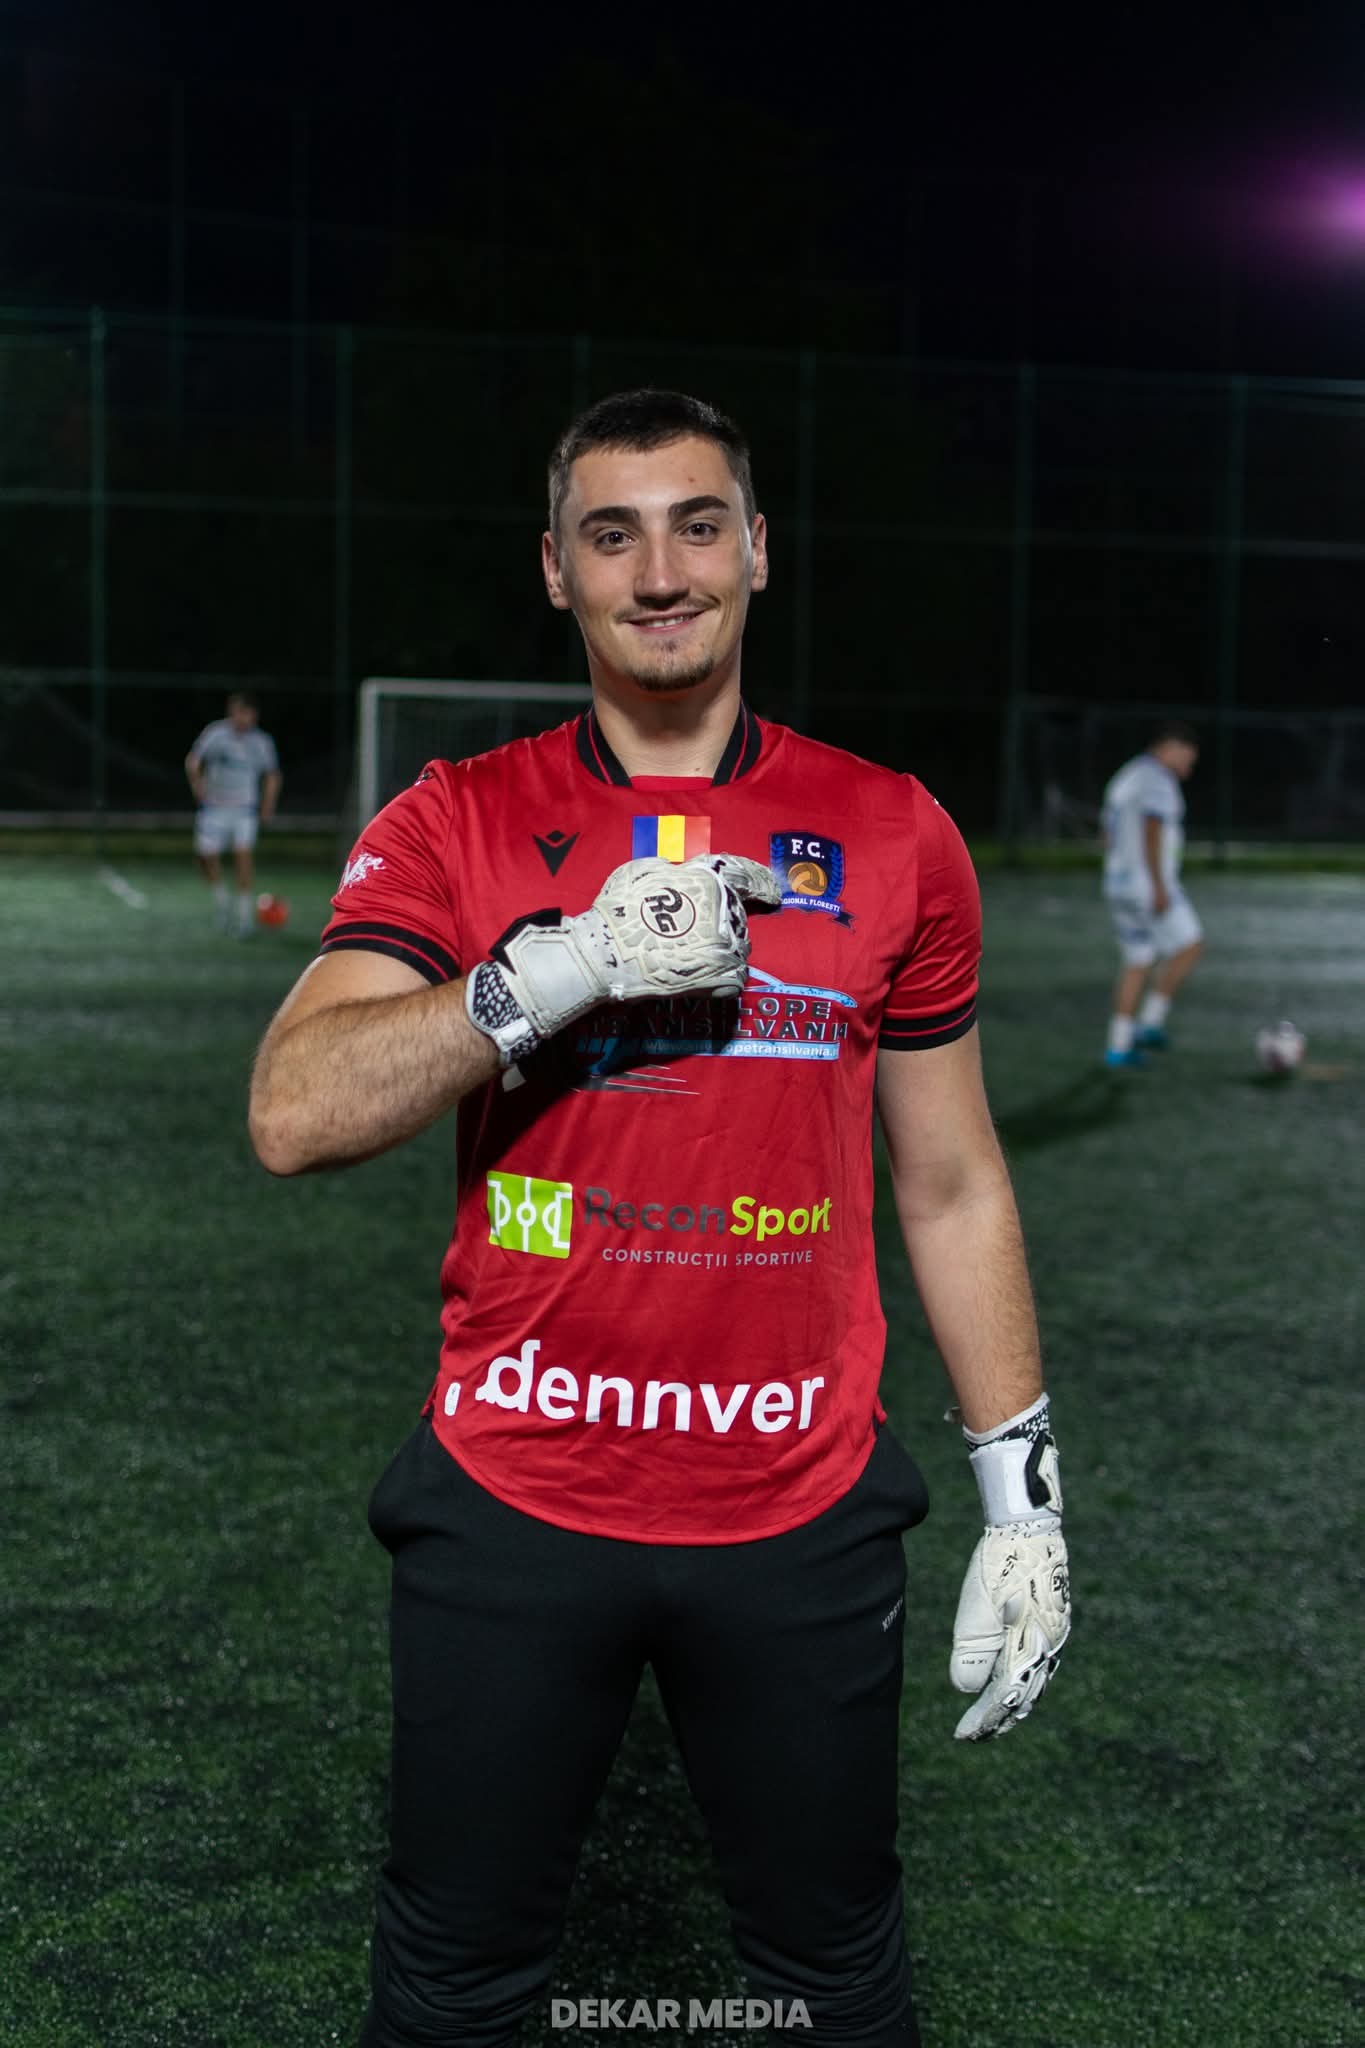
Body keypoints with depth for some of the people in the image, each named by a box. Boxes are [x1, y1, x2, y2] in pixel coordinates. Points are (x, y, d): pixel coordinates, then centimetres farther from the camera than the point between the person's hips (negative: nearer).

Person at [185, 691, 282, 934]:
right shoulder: (215, 733, -5)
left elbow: (273, 776, 13)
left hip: (245, 809, -1)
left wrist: (267, 808, 8)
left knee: (243, 857, -14)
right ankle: (222, 902, 24)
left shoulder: (262, 743, -1)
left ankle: (245, 916, -8)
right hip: (214, 807, 1)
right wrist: (198, 784, -7)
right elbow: (192, 761, 6)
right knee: (206, 857, -2)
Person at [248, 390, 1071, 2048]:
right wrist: (571, 963, -24)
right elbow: (294, 1117, -15)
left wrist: (1023, 1490, 6)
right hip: (511, 1511, 0)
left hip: (803, 1525, 1)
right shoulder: (454, 826, -1)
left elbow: (950, 1186, 8)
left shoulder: (893, 836, 2)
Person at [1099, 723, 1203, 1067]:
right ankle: (1150, 1023, -1)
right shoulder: (1158, 779, -11)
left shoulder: (1124, 778, 19)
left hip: (1120, 885, 9)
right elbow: (1152, 831, -23)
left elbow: (1109, 836, 22)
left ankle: (1118, 1047, 9)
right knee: (1189, 946, 2)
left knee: (1137, 963, 13)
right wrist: (1160, 886, -25)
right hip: (1149, 885, -9)